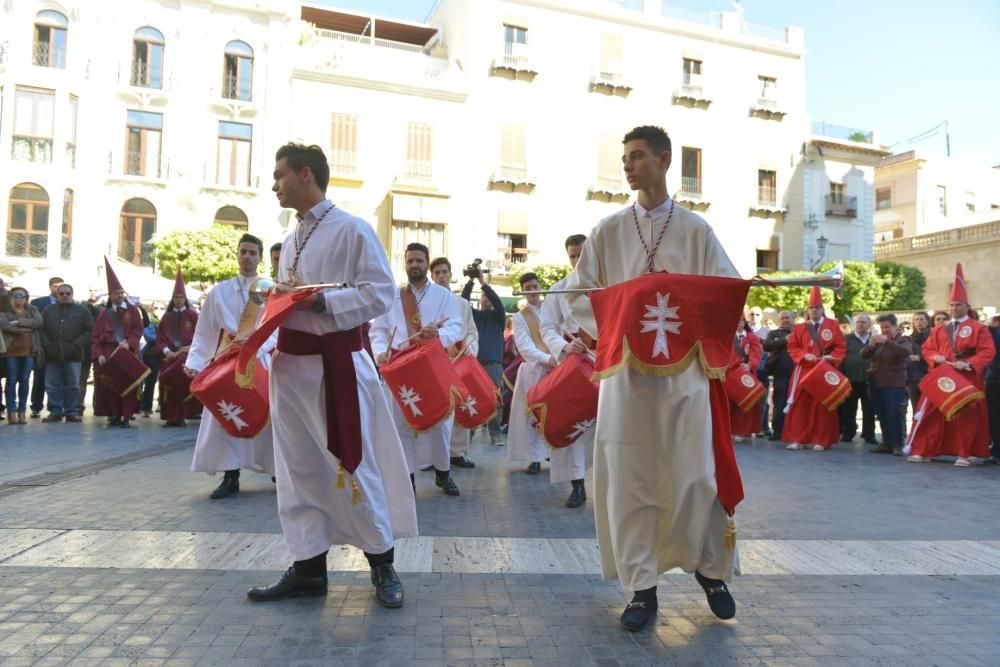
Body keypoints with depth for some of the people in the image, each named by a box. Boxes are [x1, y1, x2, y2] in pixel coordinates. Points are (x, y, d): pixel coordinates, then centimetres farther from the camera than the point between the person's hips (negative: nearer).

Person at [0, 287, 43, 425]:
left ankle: (22, 412, 8)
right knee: (12, 381, -1)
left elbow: (38, 321, -7)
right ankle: (12, 412, 2)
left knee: (24, 381, 3)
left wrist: (19, 322, -14)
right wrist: (22, 329, -14)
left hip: (29, 350, 2)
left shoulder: (32, 310, 12)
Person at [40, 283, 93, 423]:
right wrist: (46, 345, -7)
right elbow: (41, 329, 7)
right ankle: (55, 412, 11)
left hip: (73, 355, -2)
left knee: (73, 385, 2)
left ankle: (72, 412, 8)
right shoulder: (48, 311, 12)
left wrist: (76, 345, -11)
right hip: (52, 354, 2)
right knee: (52, 385, 4)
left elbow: (89, 331, -1)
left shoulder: (82, 311, 5)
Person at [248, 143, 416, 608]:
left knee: (352, 463, 0)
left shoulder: (352, 231, -7)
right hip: (290, 362, 8)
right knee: (298, 467, 11)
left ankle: (382, 563, 18)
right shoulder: (290, 242, 16)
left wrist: (319, 301, -21)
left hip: (335, 361, -8)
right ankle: (308, 566, 24)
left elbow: (380, 294, -14)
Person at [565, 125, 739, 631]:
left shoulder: (696, 230, 6)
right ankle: (642, 586, 16)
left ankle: (710, 568, 27)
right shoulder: (608, 232, 7)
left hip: (685, 366, 0)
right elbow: (579, 295, 6)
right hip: (625, 367, 1)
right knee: (628, 478, 1)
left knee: (697, 475, 1)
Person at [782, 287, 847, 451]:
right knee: (800, 405, -1)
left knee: (822, 405, 2)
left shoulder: (832, 325, 4)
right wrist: (804, 355, -13)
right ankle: (798, 439, 2)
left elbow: (841, 347, 0)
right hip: (804, 371, 2)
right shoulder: (800, 328, 9)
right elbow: (792, 347, 4)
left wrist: (830, 357, -17)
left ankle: (821, 440, 8)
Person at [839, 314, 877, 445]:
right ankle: (847, 433, 13)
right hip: (850, 380, -1)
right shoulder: (847, 339, 6)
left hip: (869, 380, 1)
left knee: (869, 411, 7)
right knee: (849, 410, 5)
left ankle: (869, 435, 17)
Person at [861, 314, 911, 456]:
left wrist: (887, 341, -29)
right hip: (875, 383, 5)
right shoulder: (878, 340, 14)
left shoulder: (902, 340, 1)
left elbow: (906, 352, -21)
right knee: (882, 415, 6)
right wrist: (870, 345, -14)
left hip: (894, 384, -5)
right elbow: (863, 355, 5)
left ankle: (897, 445, -2)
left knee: (893, 415, -8)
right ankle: (886, 443, 12)